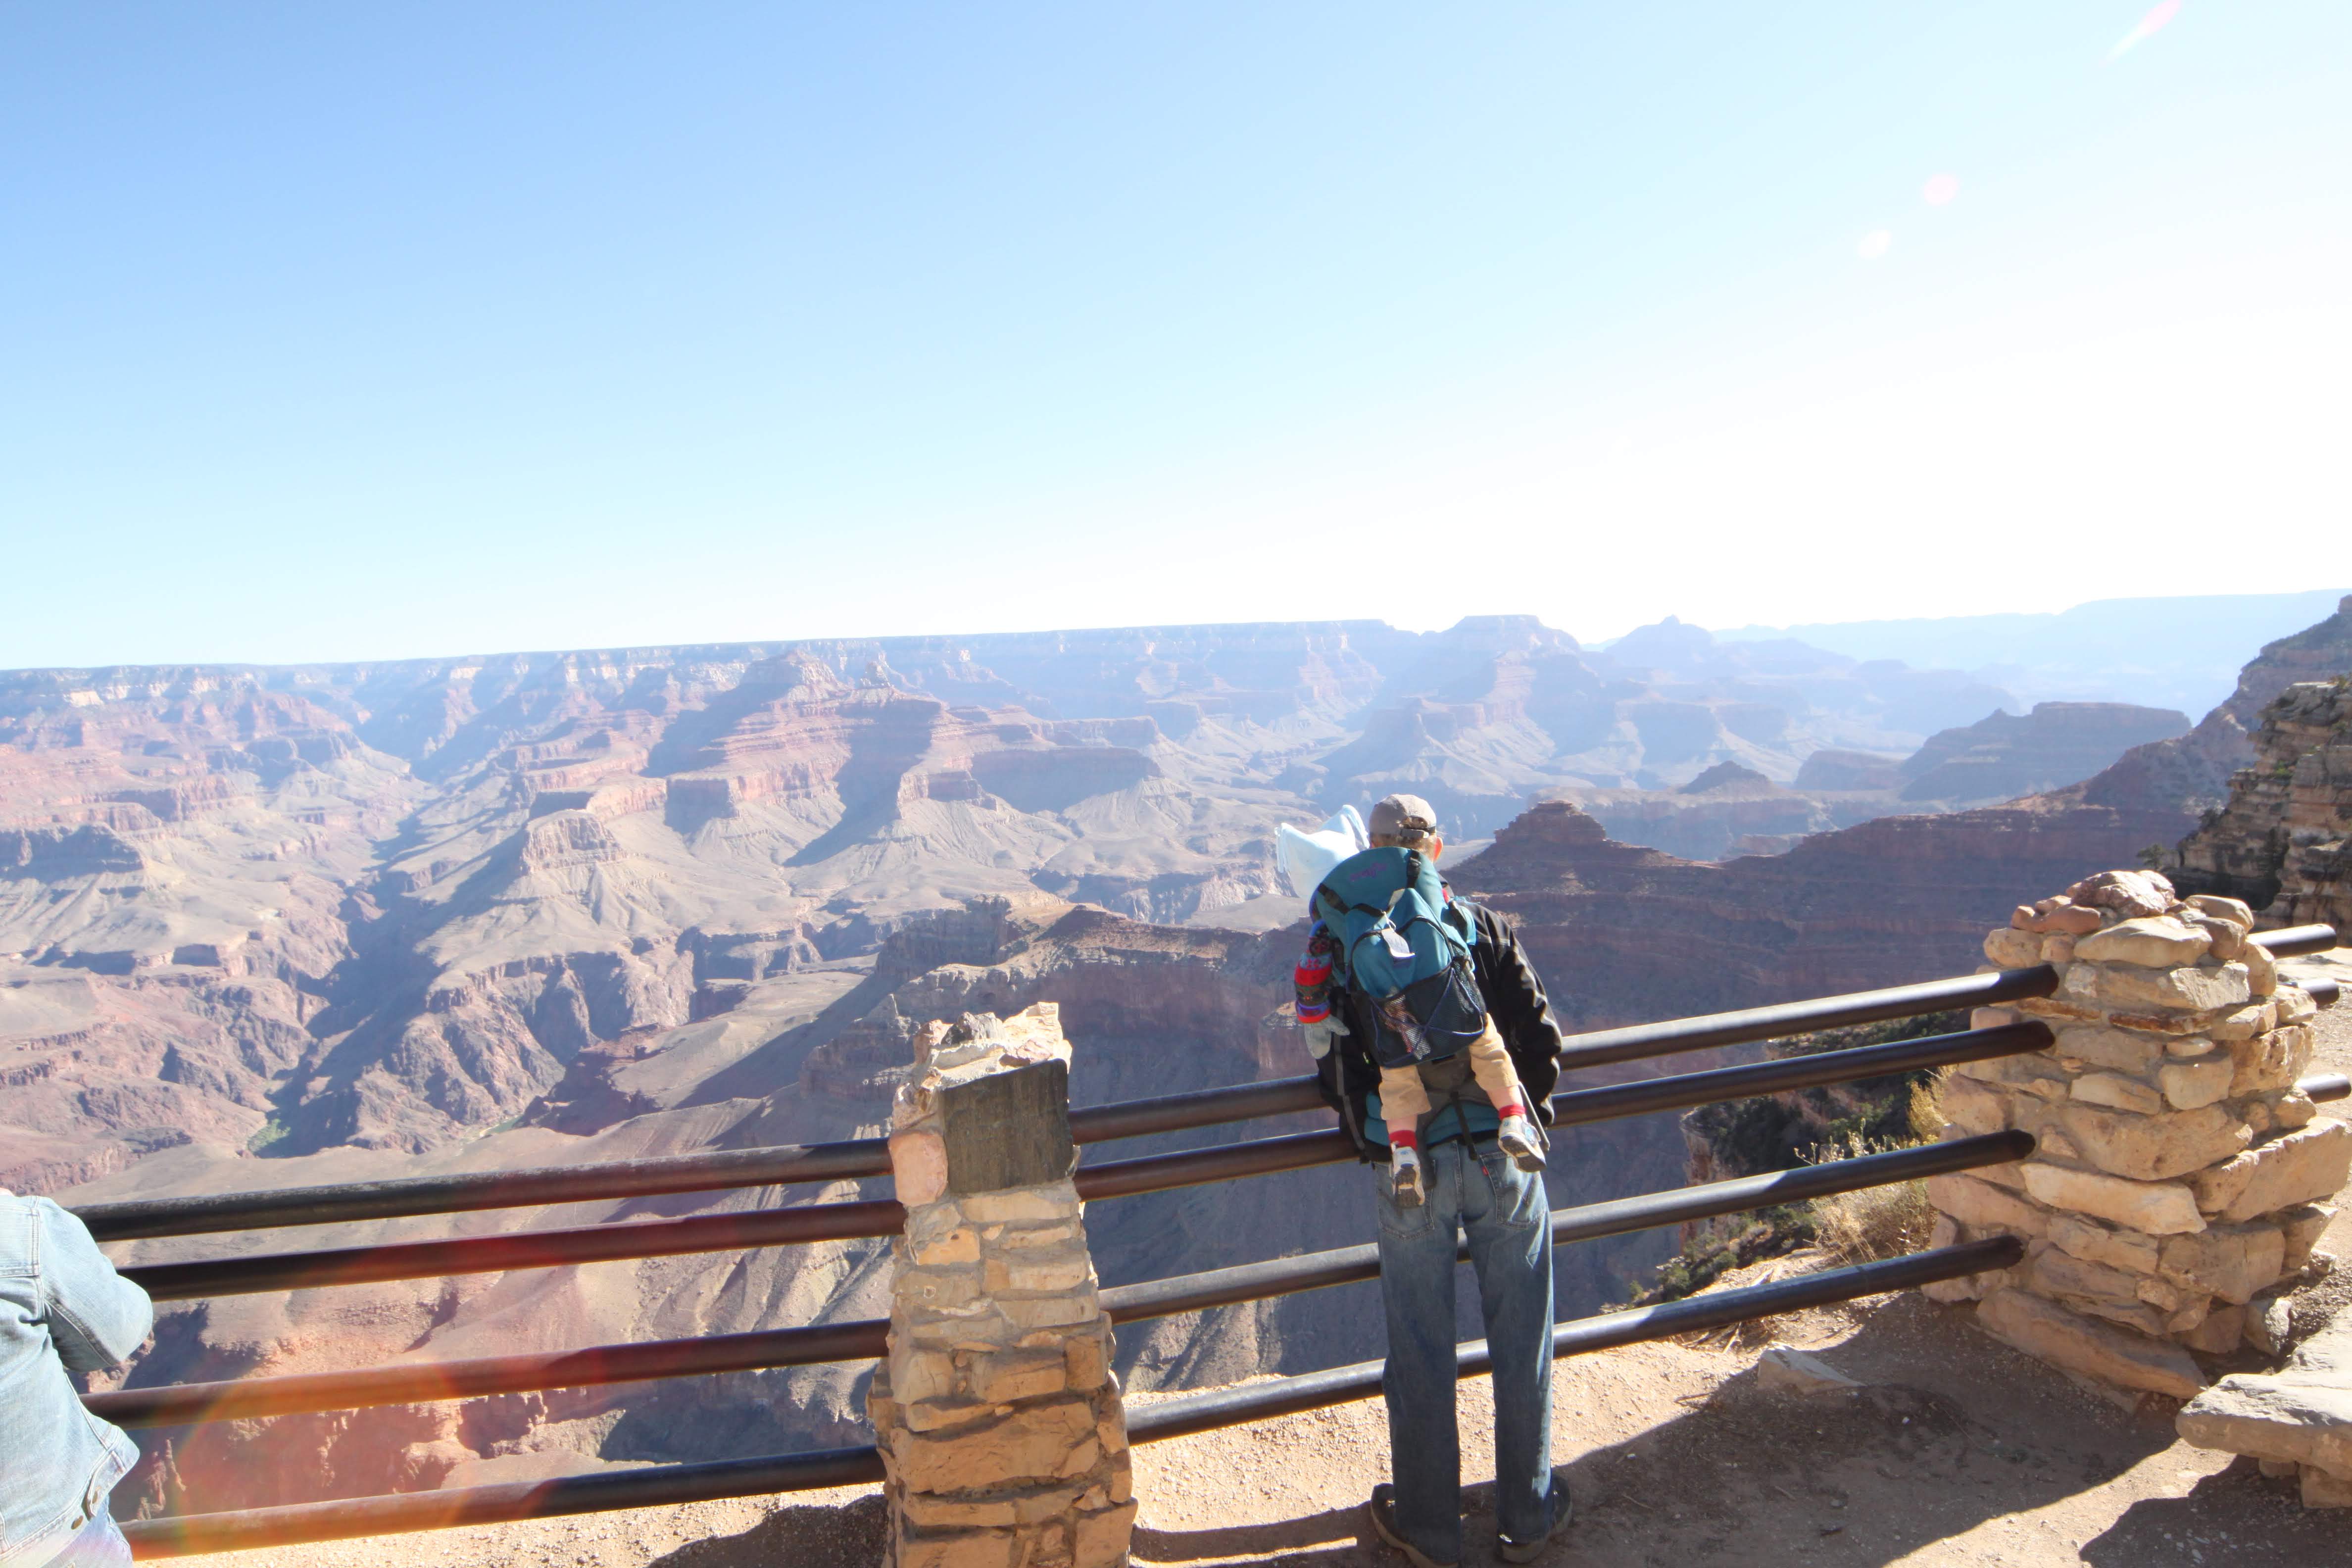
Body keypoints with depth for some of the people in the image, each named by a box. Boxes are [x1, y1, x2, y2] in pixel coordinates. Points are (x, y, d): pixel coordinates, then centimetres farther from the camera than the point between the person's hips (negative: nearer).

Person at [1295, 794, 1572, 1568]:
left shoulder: (1339, 945, -1)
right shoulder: (1482, 925, -1)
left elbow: (1335, 1068, 0)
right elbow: (1540, 1038, 0)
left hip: (1406, 1166, 0)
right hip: (1500, 1155, 1)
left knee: (1420, 1348, 12)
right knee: (1520, 1337, 15)